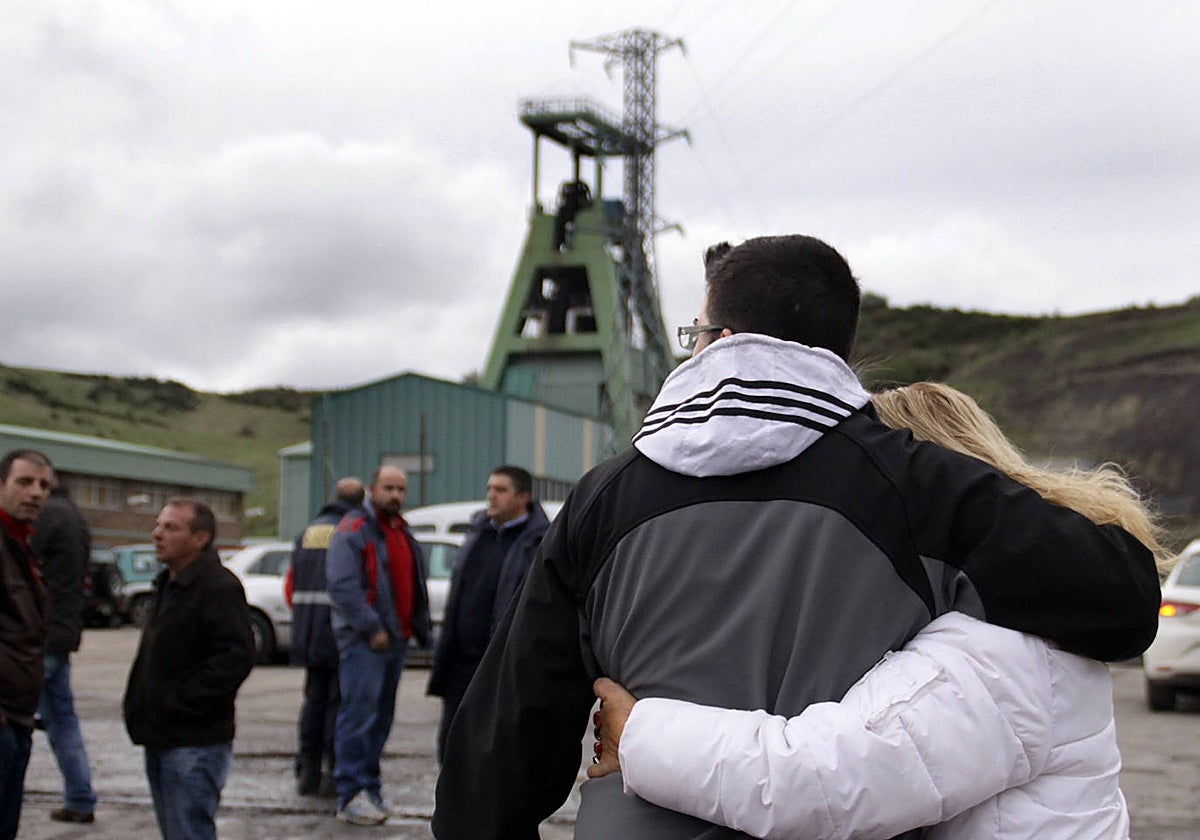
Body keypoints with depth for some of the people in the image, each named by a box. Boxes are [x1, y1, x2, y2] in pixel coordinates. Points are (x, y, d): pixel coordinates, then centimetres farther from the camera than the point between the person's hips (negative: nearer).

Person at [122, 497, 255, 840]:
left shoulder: (219, 587, -15)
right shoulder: (169, 584, 17)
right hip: (161, 739, 10)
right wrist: (140, 706, 14)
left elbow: (237, 657, -23)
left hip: (194, 744, -10)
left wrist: (180, 699, -22)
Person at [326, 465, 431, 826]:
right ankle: (352, 796, -13)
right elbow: (343, 586, -17)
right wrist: (372, 629, -18)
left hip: (396, 638, 8)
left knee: (381, 717, 12)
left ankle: (369, 785, 20)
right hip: (363, 640, -8)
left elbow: (414, 586, 25)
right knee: (360, 713, -12)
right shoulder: (353, 531, -8)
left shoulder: (404, 534, 19)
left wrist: (419, 629, 15)